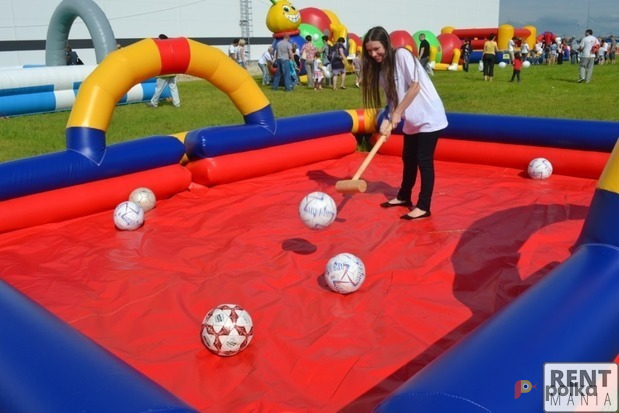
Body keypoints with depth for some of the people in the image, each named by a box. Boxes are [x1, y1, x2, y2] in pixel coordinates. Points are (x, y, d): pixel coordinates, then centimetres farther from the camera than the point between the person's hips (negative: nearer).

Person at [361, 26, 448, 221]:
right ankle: (404, 197, 33)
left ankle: (423, 207, 0)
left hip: (428, 117, -8)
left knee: (424, 161, -6)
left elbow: (415, 87, -20)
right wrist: (387, 120, -14)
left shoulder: (402, 55, -16)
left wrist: (397, 113, -18)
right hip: (412, 119, 8)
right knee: (408, 158, 17)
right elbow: (392, 98, 3)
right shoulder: (381, 68, 5)